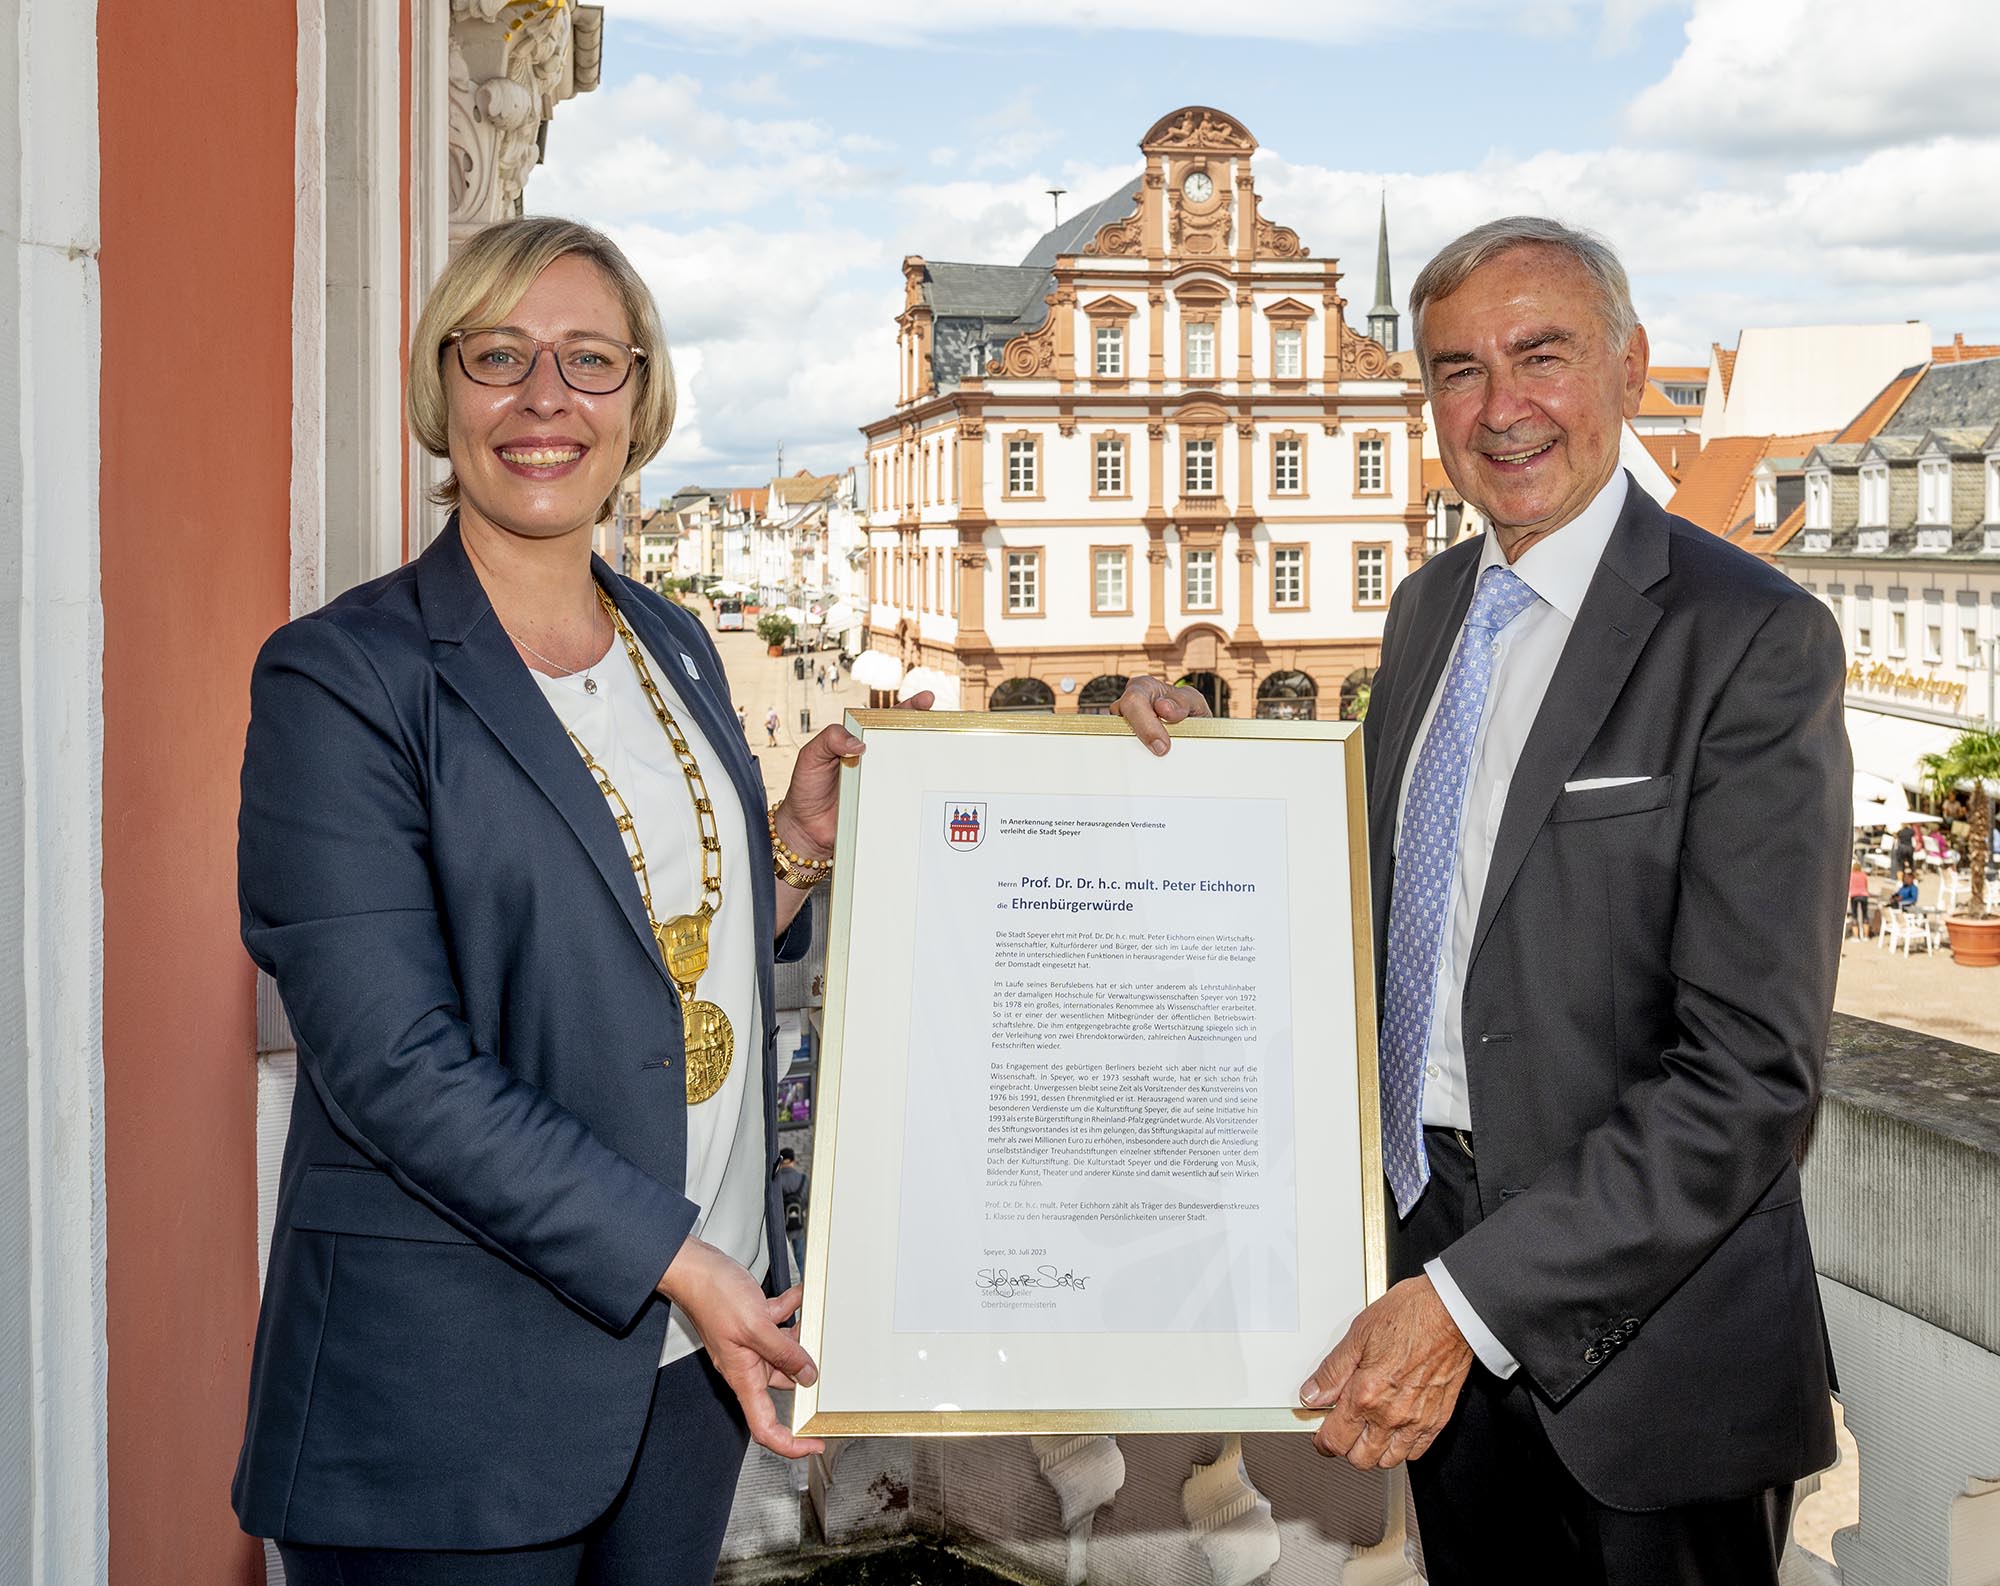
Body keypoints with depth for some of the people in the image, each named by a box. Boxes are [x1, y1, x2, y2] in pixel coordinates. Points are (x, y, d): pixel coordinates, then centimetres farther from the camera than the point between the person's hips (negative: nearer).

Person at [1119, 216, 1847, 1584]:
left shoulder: (1756, 639, -17)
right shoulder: (1428, 608, 7)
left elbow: (1752, 1072, -22)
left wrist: (1472, 1299, -25)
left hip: (1635, 1345, -6)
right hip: (1437, 1271, 7)